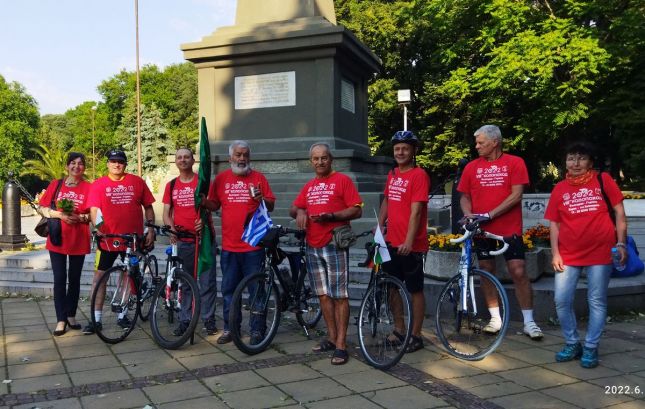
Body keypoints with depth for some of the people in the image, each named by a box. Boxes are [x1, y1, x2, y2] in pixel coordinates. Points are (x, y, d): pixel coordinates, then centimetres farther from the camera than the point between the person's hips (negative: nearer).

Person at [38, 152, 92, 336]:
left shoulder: (89, 187, -2)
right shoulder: (56, 184, 3)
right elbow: (43, 208, 4)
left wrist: (80, 217, -19)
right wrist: (60, 214, -13)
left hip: (79, 240, 0)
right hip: (57, 239, 1)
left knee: (74, 279, 10)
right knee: (59, 279, 1)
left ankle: (71, 315, 23)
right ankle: (61, 319, 7)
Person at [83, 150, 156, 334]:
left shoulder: (137, 182, 4)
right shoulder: (98, 184, 1)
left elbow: (148, 207, 7)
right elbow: (94, 209, -6)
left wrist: (150, 229, 1)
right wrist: (98, 227, -22)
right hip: (107, 240, -1)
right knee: (100, 276, 1)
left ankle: (122, 315, 24)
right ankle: (96, 318, 9)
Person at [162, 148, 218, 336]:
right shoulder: (171, 185, 10)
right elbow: (166, 212, 9)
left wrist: (204, 220, -21)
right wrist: (171, 229, -10)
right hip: (182, 241, 3)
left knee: (207, 282, 0)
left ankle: (209, 319, 10)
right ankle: (185, 320, 18)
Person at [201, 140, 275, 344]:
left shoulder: (258, 178, 3)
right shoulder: (221, 178, 7)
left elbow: (271, 206, 2)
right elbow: (214, 205, 11)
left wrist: (261, 199, -18)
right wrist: (204, 203, -10)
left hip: (254, 245, -2)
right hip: (229, 245, 2)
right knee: (229, 289, 9)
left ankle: (257, 330, 14)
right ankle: (229, 329, 20)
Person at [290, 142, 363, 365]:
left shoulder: (342, 180, -2)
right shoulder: (309, 186, 18)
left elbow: (357, 210, -8)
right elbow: (293, 208, 18)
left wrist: (330, 216, -19)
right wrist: (300, 212, -5)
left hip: (334, 244, -6)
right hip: (313, 246, 6)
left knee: (339, 295, -6)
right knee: (323, 294, 11)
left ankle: (341, 344, -2)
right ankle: (332, 337, 21)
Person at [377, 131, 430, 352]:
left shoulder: (419, 175, -12)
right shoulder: (392, 174, 10)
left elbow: (416, 211, -19)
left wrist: (408, 241, -25)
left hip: (411, 245, -7)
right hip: (391, 242, 8)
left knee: (415, 290, 4)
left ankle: (416, 336, 16)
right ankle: (399, 330, 29)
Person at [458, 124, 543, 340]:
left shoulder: (515, 163, -3)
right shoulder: (472, 167, 5)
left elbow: (516, 195, -10)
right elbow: (465, 197, 9)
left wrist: (490, 214, -17)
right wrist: (468, 214, -12)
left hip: (509, 229, -3)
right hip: (482, 230, 3)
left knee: (518, 272, -6)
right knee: (486, 272, 8)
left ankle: (529, 322, 5)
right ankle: (495, 318, 20)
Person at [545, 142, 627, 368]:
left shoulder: (603, 180, 1)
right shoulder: (559, 189, 6)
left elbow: (619, 212, 2)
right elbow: (554, 223, 7)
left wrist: (621, 243, -5)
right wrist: (555, 253, 0)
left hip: (600, 251, -2)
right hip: (568, 254, 2)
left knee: (597, 301, 4)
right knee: (561, 301, 1)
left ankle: (591, 348, 18)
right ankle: (572, 343, 19)